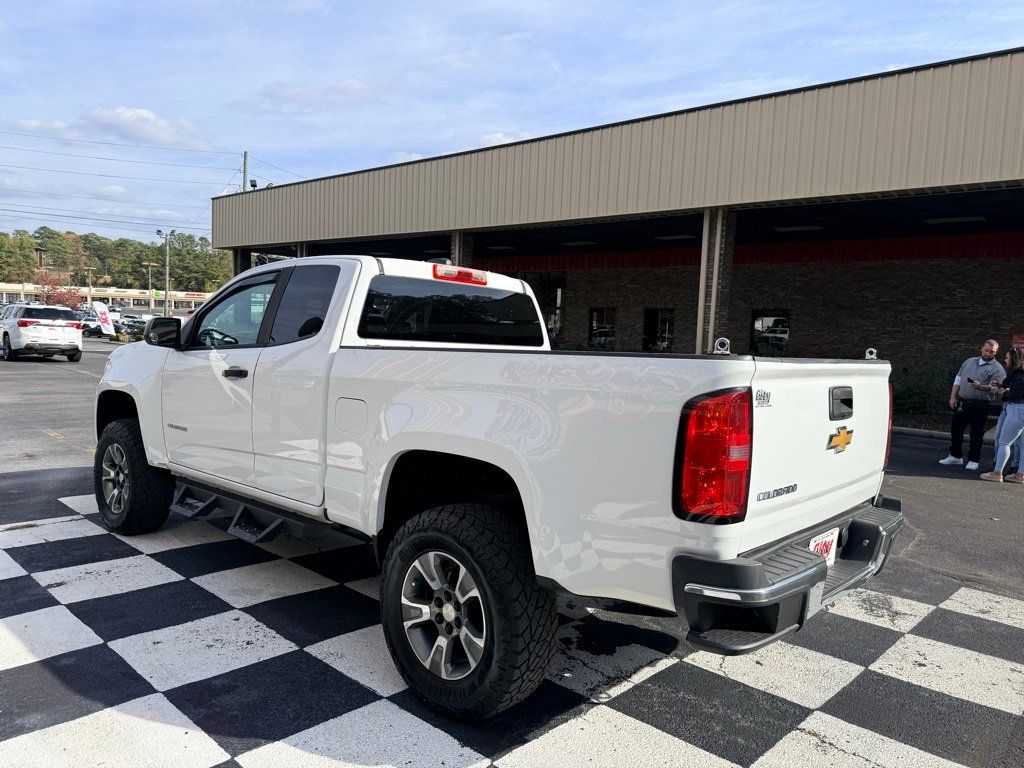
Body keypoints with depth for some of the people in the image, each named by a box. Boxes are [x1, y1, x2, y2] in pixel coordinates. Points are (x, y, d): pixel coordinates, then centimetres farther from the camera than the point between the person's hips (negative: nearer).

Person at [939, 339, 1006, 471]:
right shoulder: (969, 361, 15)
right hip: (961, 401, 5)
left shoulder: (997, 369, -1)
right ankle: (955, 456, 24)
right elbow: (958, 379, 16)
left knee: (976, 434, 1)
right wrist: (953, 397, 8)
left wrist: (981, 386, -32)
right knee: (956, 429, 10)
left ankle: (973, 460, 12)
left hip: (980, 405, -5)